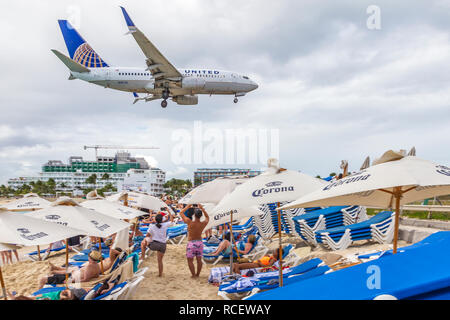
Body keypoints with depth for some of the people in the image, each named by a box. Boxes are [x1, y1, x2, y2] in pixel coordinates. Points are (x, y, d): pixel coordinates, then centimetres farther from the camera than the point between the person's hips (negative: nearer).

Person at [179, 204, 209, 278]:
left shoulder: (190, 222, -19)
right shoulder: (203, 224, -10)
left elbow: (181, 213, -7)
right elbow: (207, 217, 14)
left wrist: (188, 206, 2)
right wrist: (202, 208, 13)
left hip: (191, 243, -4)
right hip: (200, 242, 4)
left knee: (190, 260, 9)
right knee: (199, 260, 16)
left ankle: (194, 275, 10)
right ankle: (197, 274, 26)